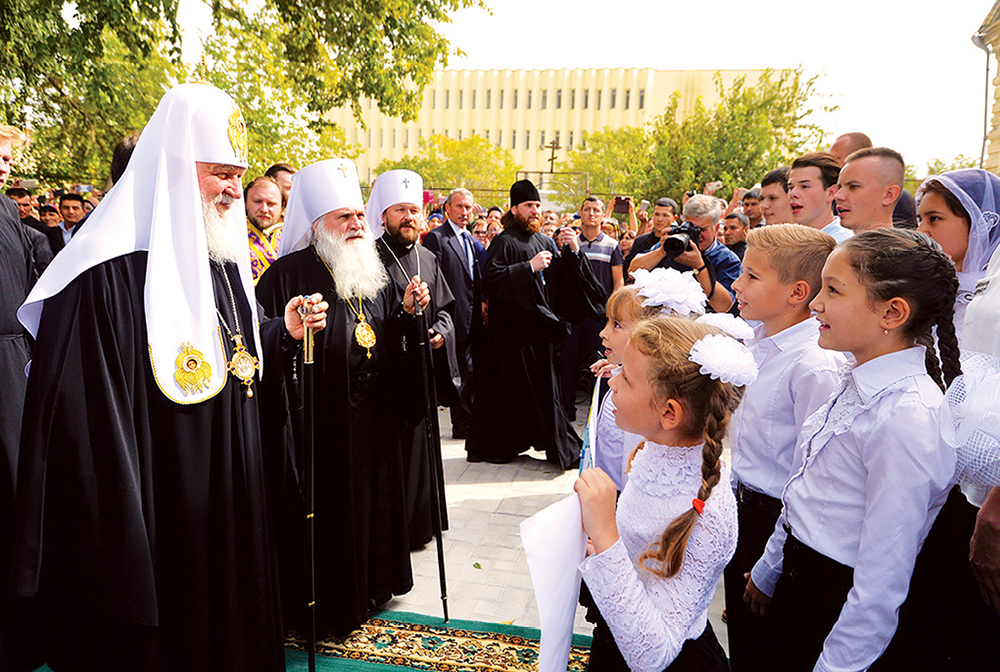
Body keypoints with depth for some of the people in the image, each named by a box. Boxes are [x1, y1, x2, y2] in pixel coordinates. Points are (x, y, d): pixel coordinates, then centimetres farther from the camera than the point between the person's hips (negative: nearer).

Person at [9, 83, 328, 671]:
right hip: (153, 511, -8)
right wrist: (115, 530, -20)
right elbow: (81, 416, -21)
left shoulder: (223, 259, 9)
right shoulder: (110, 270, -19)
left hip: (231, 503, 8)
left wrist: (282, 330, 1)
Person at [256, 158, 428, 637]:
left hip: (373, 418, 6)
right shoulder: (288, 273, -10)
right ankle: (321, 603, 25)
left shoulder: (372, 271, 11)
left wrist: (406, 310, -4)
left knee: (372, 499, 18)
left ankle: (368, 587, 38)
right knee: (324, 510, 5)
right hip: (320, 422, -6)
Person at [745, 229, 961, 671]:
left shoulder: (908, 419, -27)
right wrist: (767, 570, 18)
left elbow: (881, 584, -24)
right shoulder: (858, 384, -1)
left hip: (839, 610, -7)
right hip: (797, 578, 7)